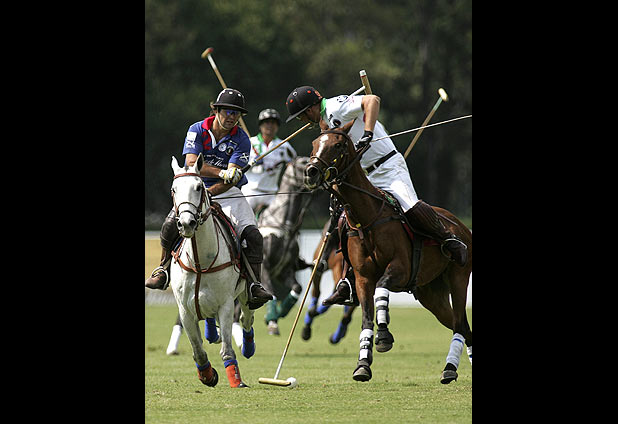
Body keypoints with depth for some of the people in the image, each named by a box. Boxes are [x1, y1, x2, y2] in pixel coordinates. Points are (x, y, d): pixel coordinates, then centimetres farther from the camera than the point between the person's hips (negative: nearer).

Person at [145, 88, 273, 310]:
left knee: (253, 235, -21)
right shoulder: (197, 131, -5)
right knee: (170, 225, -26)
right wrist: (223, 173, -33)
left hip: (227, 193, 0)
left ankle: (253, 285, -11)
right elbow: (192, 163, -20)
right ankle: (164, 269, -1)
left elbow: (232, 180, -15)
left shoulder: (241, 140, -6)